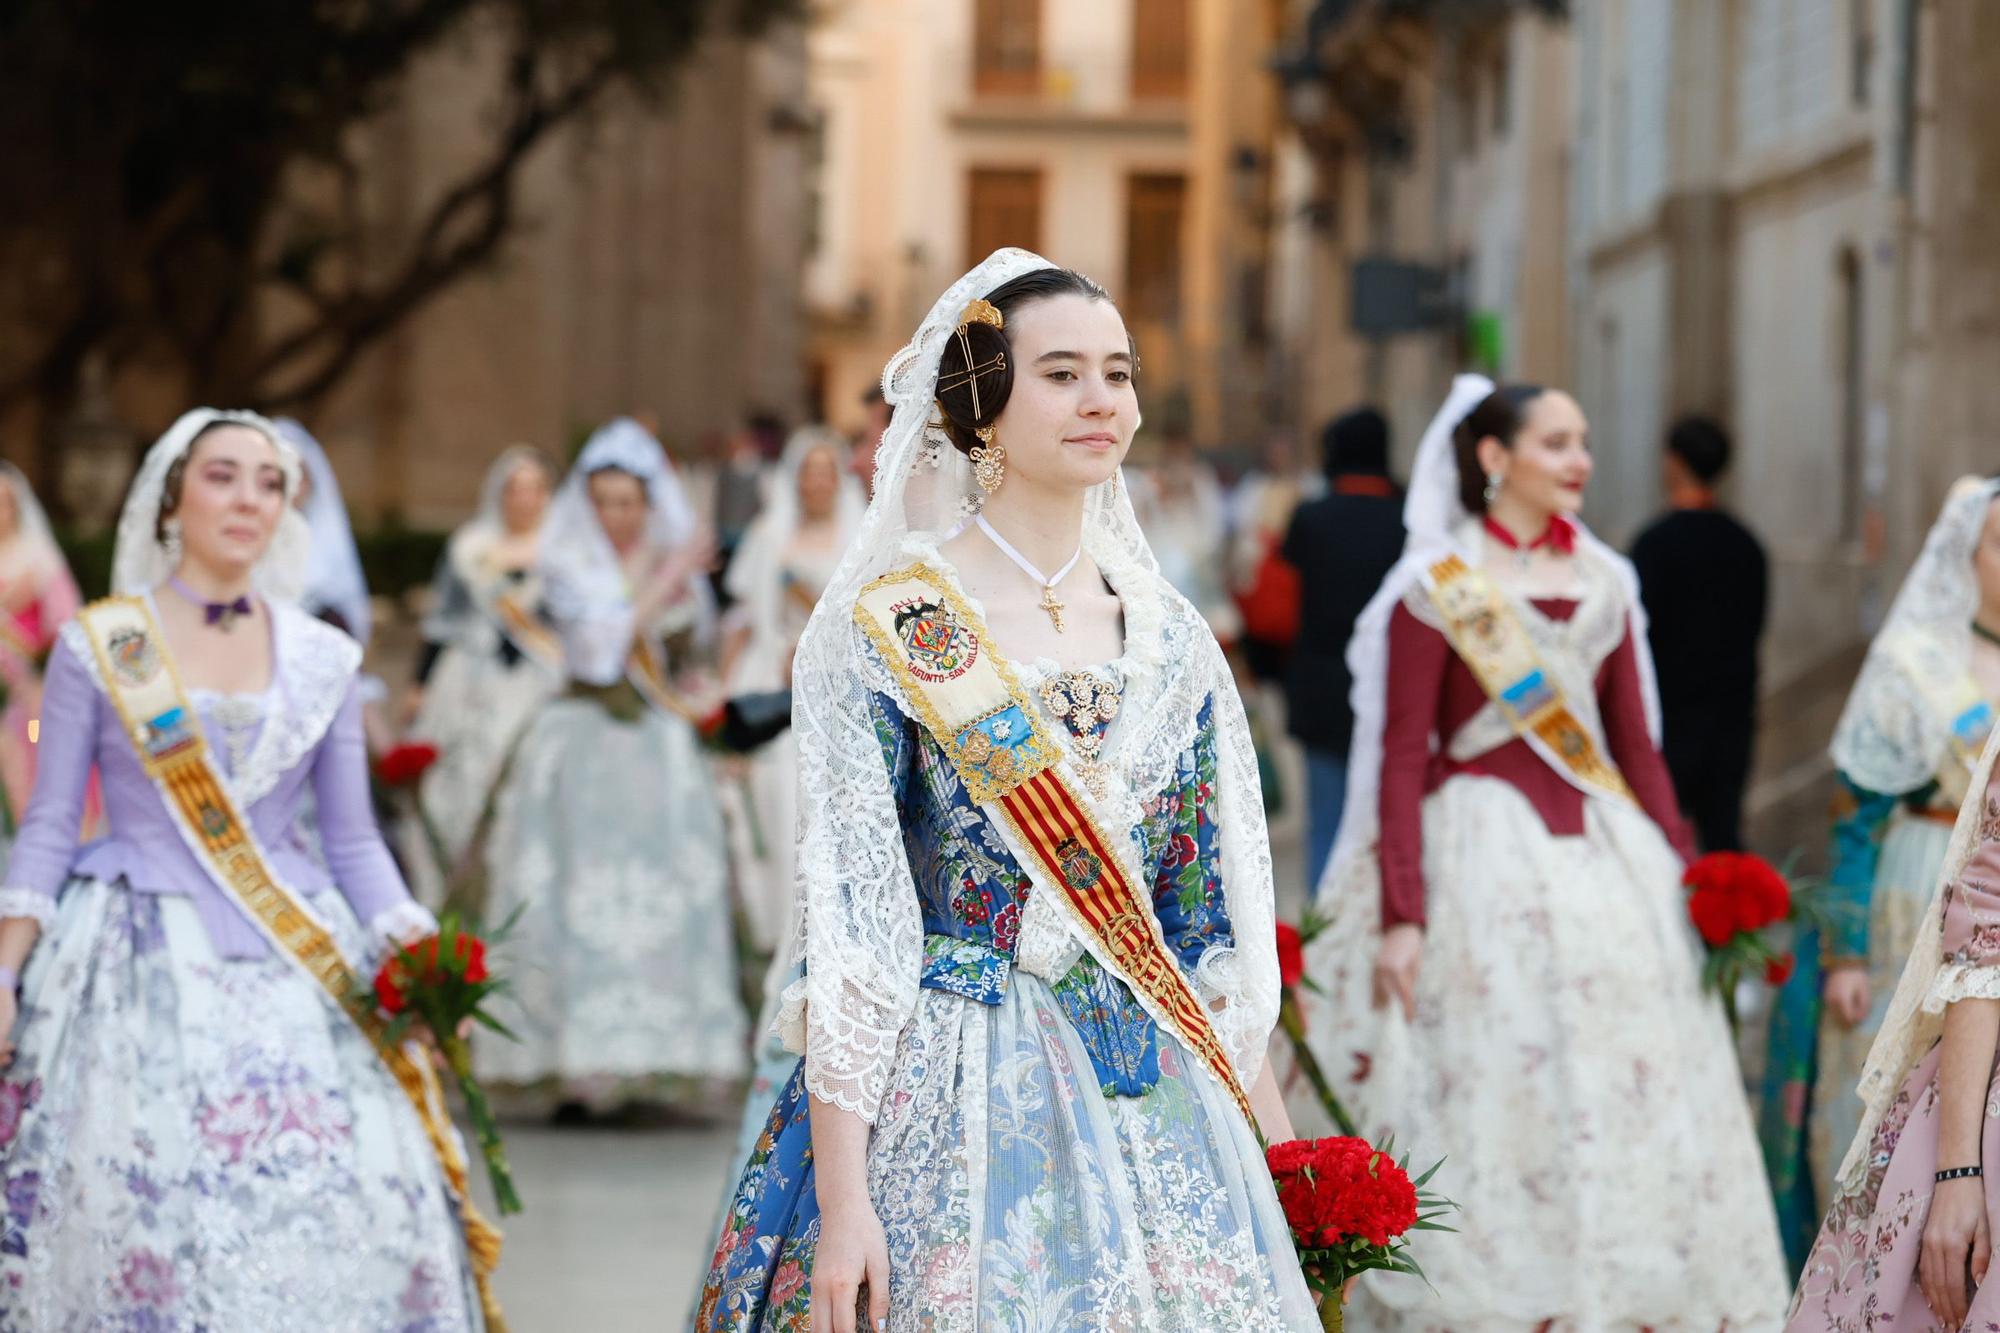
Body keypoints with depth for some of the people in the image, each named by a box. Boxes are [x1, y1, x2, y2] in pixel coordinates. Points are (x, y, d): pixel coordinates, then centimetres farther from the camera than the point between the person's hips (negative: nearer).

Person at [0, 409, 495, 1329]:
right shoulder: (97, 648, 3)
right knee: (147, 1224, -10)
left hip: (293, 968, 2)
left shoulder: (322, 660, 9)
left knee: (343, 1222, -11)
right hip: (138, 975, -2)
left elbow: (354, 843, 12)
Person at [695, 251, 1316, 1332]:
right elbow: (848, 921, -11)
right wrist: (843, 1197, -16)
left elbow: (1212, 918, 12)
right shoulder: (883, 630, -6)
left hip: (1156, 1108, 5)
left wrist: (1268, 1142, 8)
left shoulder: (1169, 639, 8)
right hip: (953, 1108, -4)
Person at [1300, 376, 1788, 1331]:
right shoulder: (1437, 587, -3)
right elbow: (1402, 760, -6)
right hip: (1484, 852, -5)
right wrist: (1400, 915, -13)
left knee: (1630, 1096, 3)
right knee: (1494, 1103, -3)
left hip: (1603, 850, 5)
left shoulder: (1603, 583, 12)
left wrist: (1682, 871, 8)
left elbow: (1635, 744, 15)